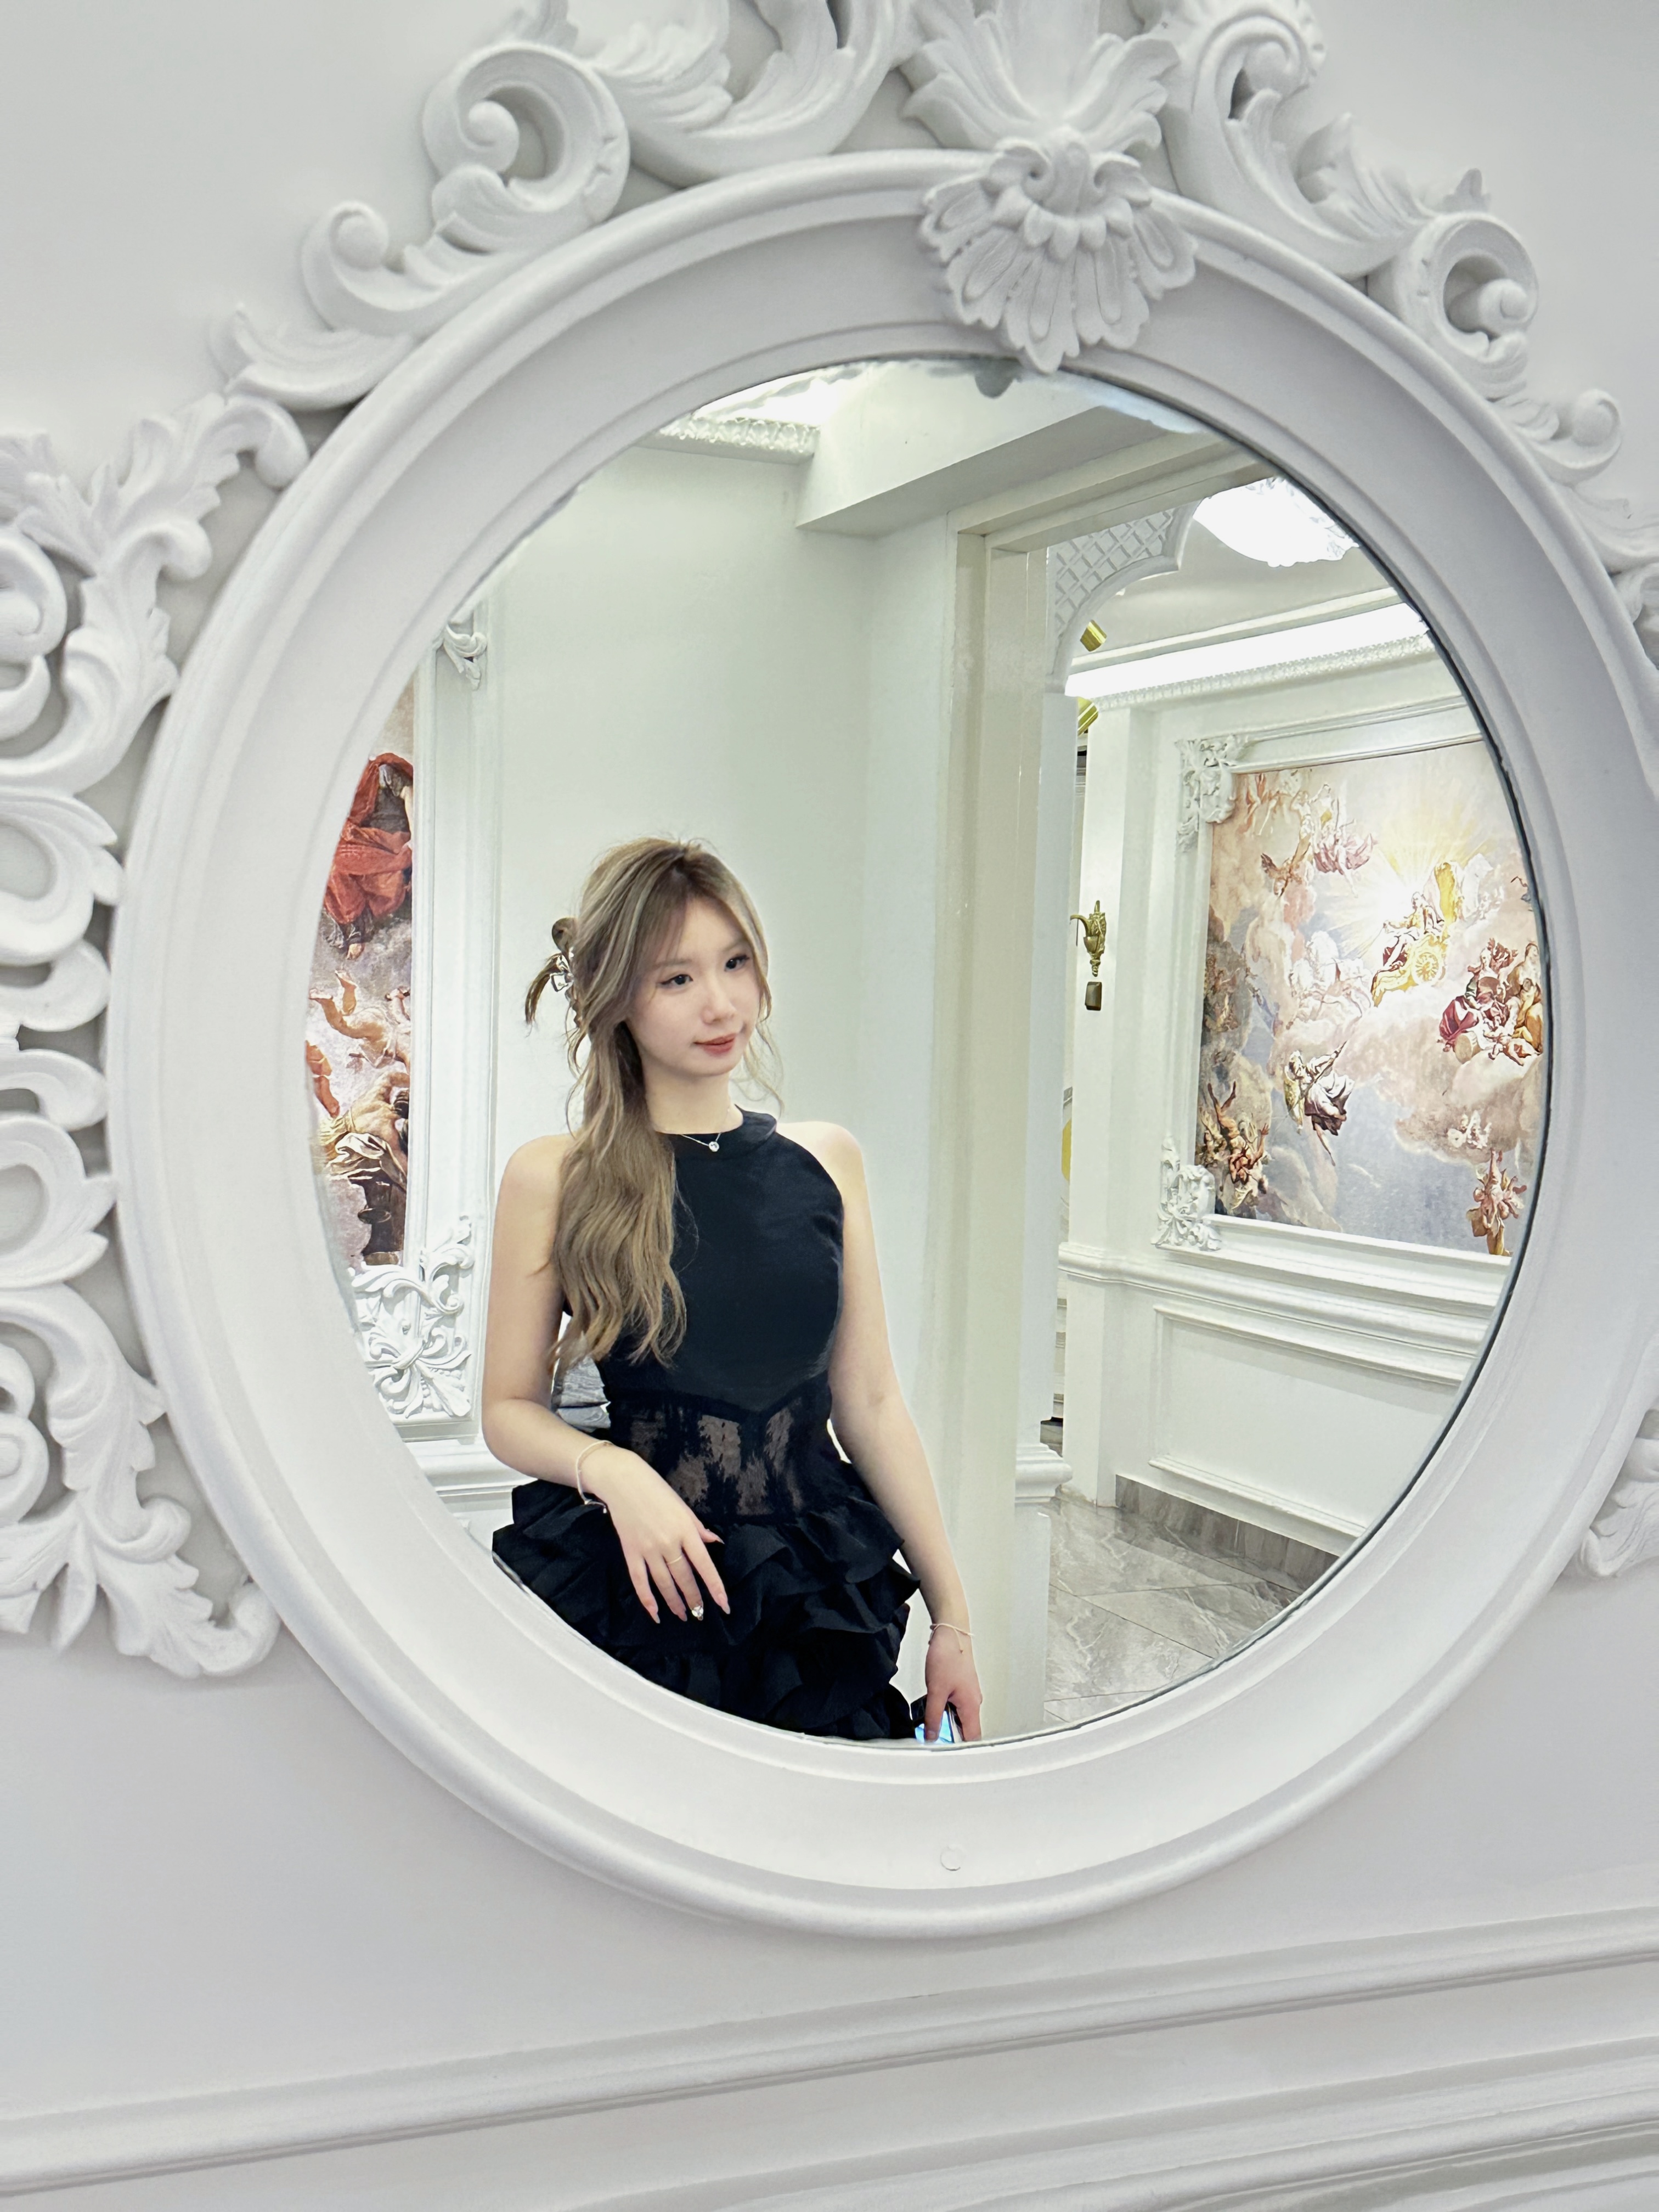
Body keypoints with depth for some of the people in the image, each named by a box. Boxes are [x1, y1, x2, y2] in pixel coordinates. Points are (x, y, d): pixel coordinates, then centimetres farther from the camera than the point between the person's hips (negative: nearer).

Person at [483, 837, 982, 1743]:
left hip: (814, 1601, 3)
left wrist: (951, 1618, 4)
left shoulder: (826, 1160, 5)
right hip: (634, 1598, -2)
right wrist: (613, 1471, -18)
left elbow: (871, 1403, 6)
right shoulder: (551, 1179, -4)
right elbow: (509, 1409, 3)